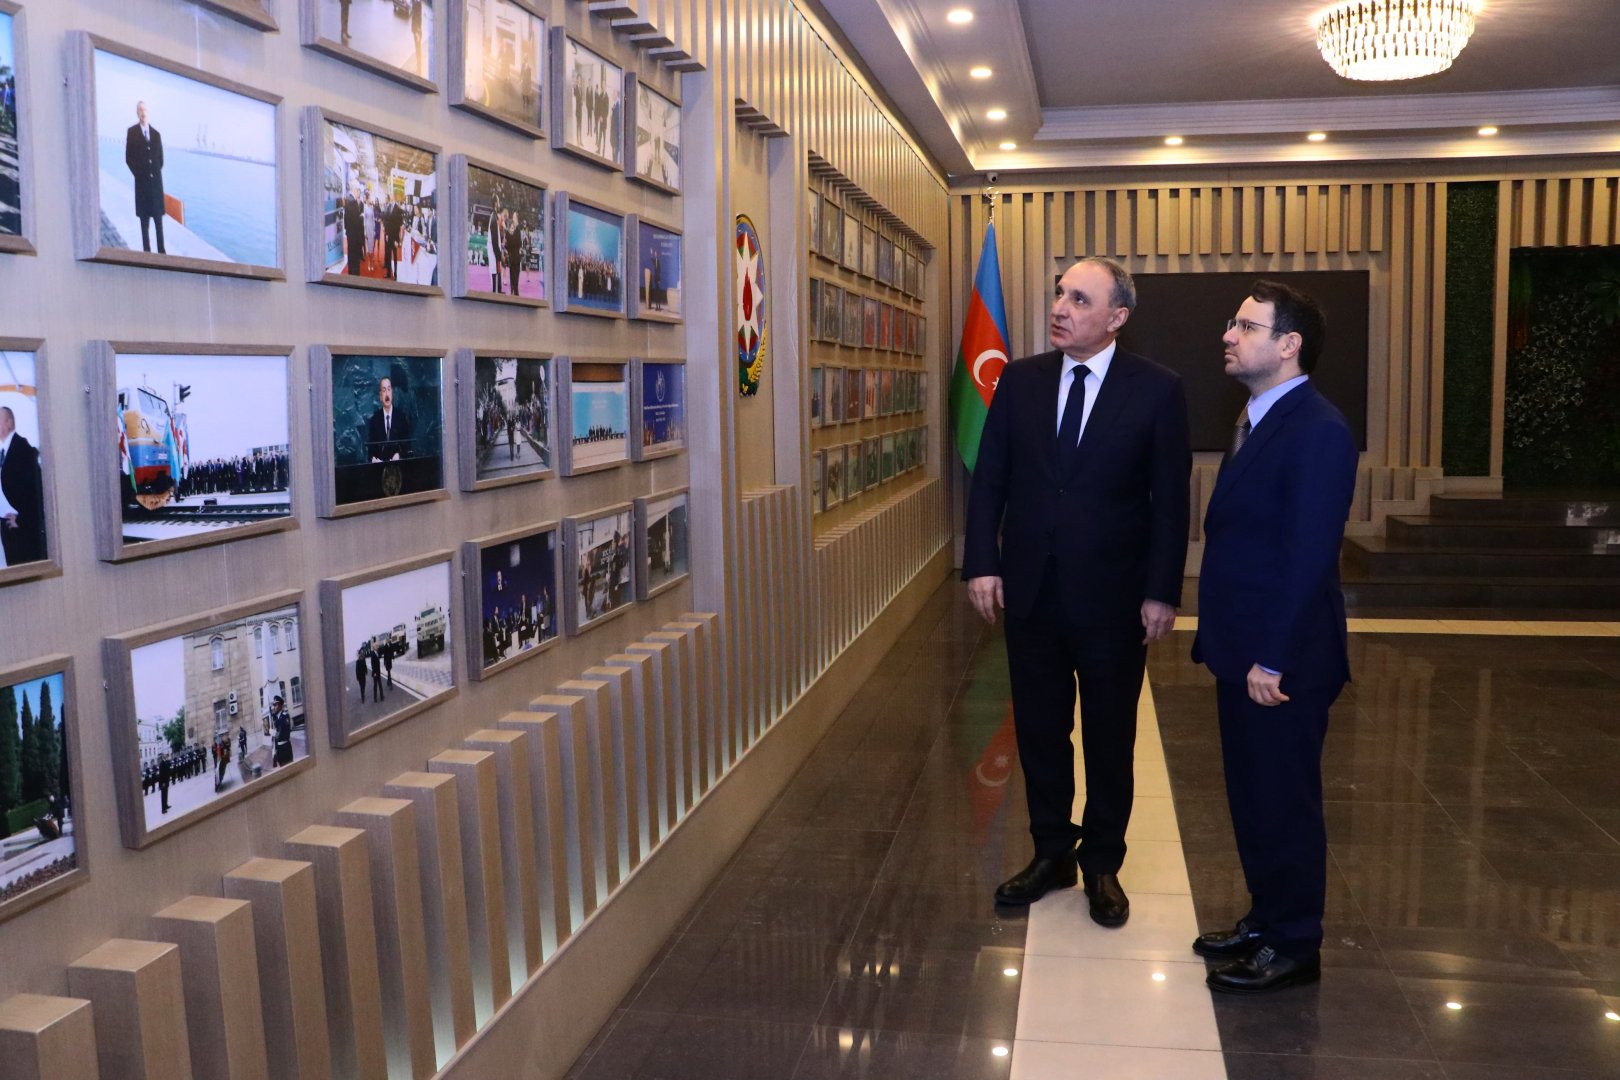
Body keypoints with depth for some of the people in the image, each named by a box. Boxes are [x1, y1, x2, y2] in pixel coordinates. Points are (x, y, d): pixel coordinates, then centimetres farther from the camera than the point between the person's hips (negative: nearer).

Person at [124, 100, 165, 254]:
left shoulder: (156, 133, 12)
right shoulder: (132, 132, 2)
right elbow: (128, 157, 1)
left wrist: (156, 172, 5)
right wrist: (139, 174, -4)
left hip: (156, 180, 3)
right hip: (142, 181, -3)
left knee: (158, 218, 4)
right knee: (144, 219, -1)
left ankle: (161, 251, 7)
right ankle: (147, 251, 2)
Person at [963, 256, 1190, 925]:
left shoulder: (1156, 390, -6)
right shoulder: (1020, 380, 2)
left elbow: (1170, 499, -6)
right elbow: (990, 477, 3)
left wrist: (1163, 592, -9)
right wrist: (982, 562, -6)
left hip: (1112, 596, -3)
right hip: (1030, 590, 3)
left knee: (1109, 737, 12)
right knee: (1039, 731, 13)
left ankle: (1103, 864, 29)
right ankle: (1050, 853, 31)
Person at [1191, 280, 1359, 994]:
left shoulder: (1318, 432, -18)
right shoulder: (1257, 421, 12)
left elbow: (1308, 556, -23)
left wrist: (1273, 659, -22)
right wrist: (1221, 641, 14)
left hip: (1282, 662, -9)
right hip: (1243, 654, 9)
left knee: (1284, 802, 5)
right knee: (1252, 796, 19)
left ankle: (1293, 947, 20)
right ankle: (1266, 919, 35)